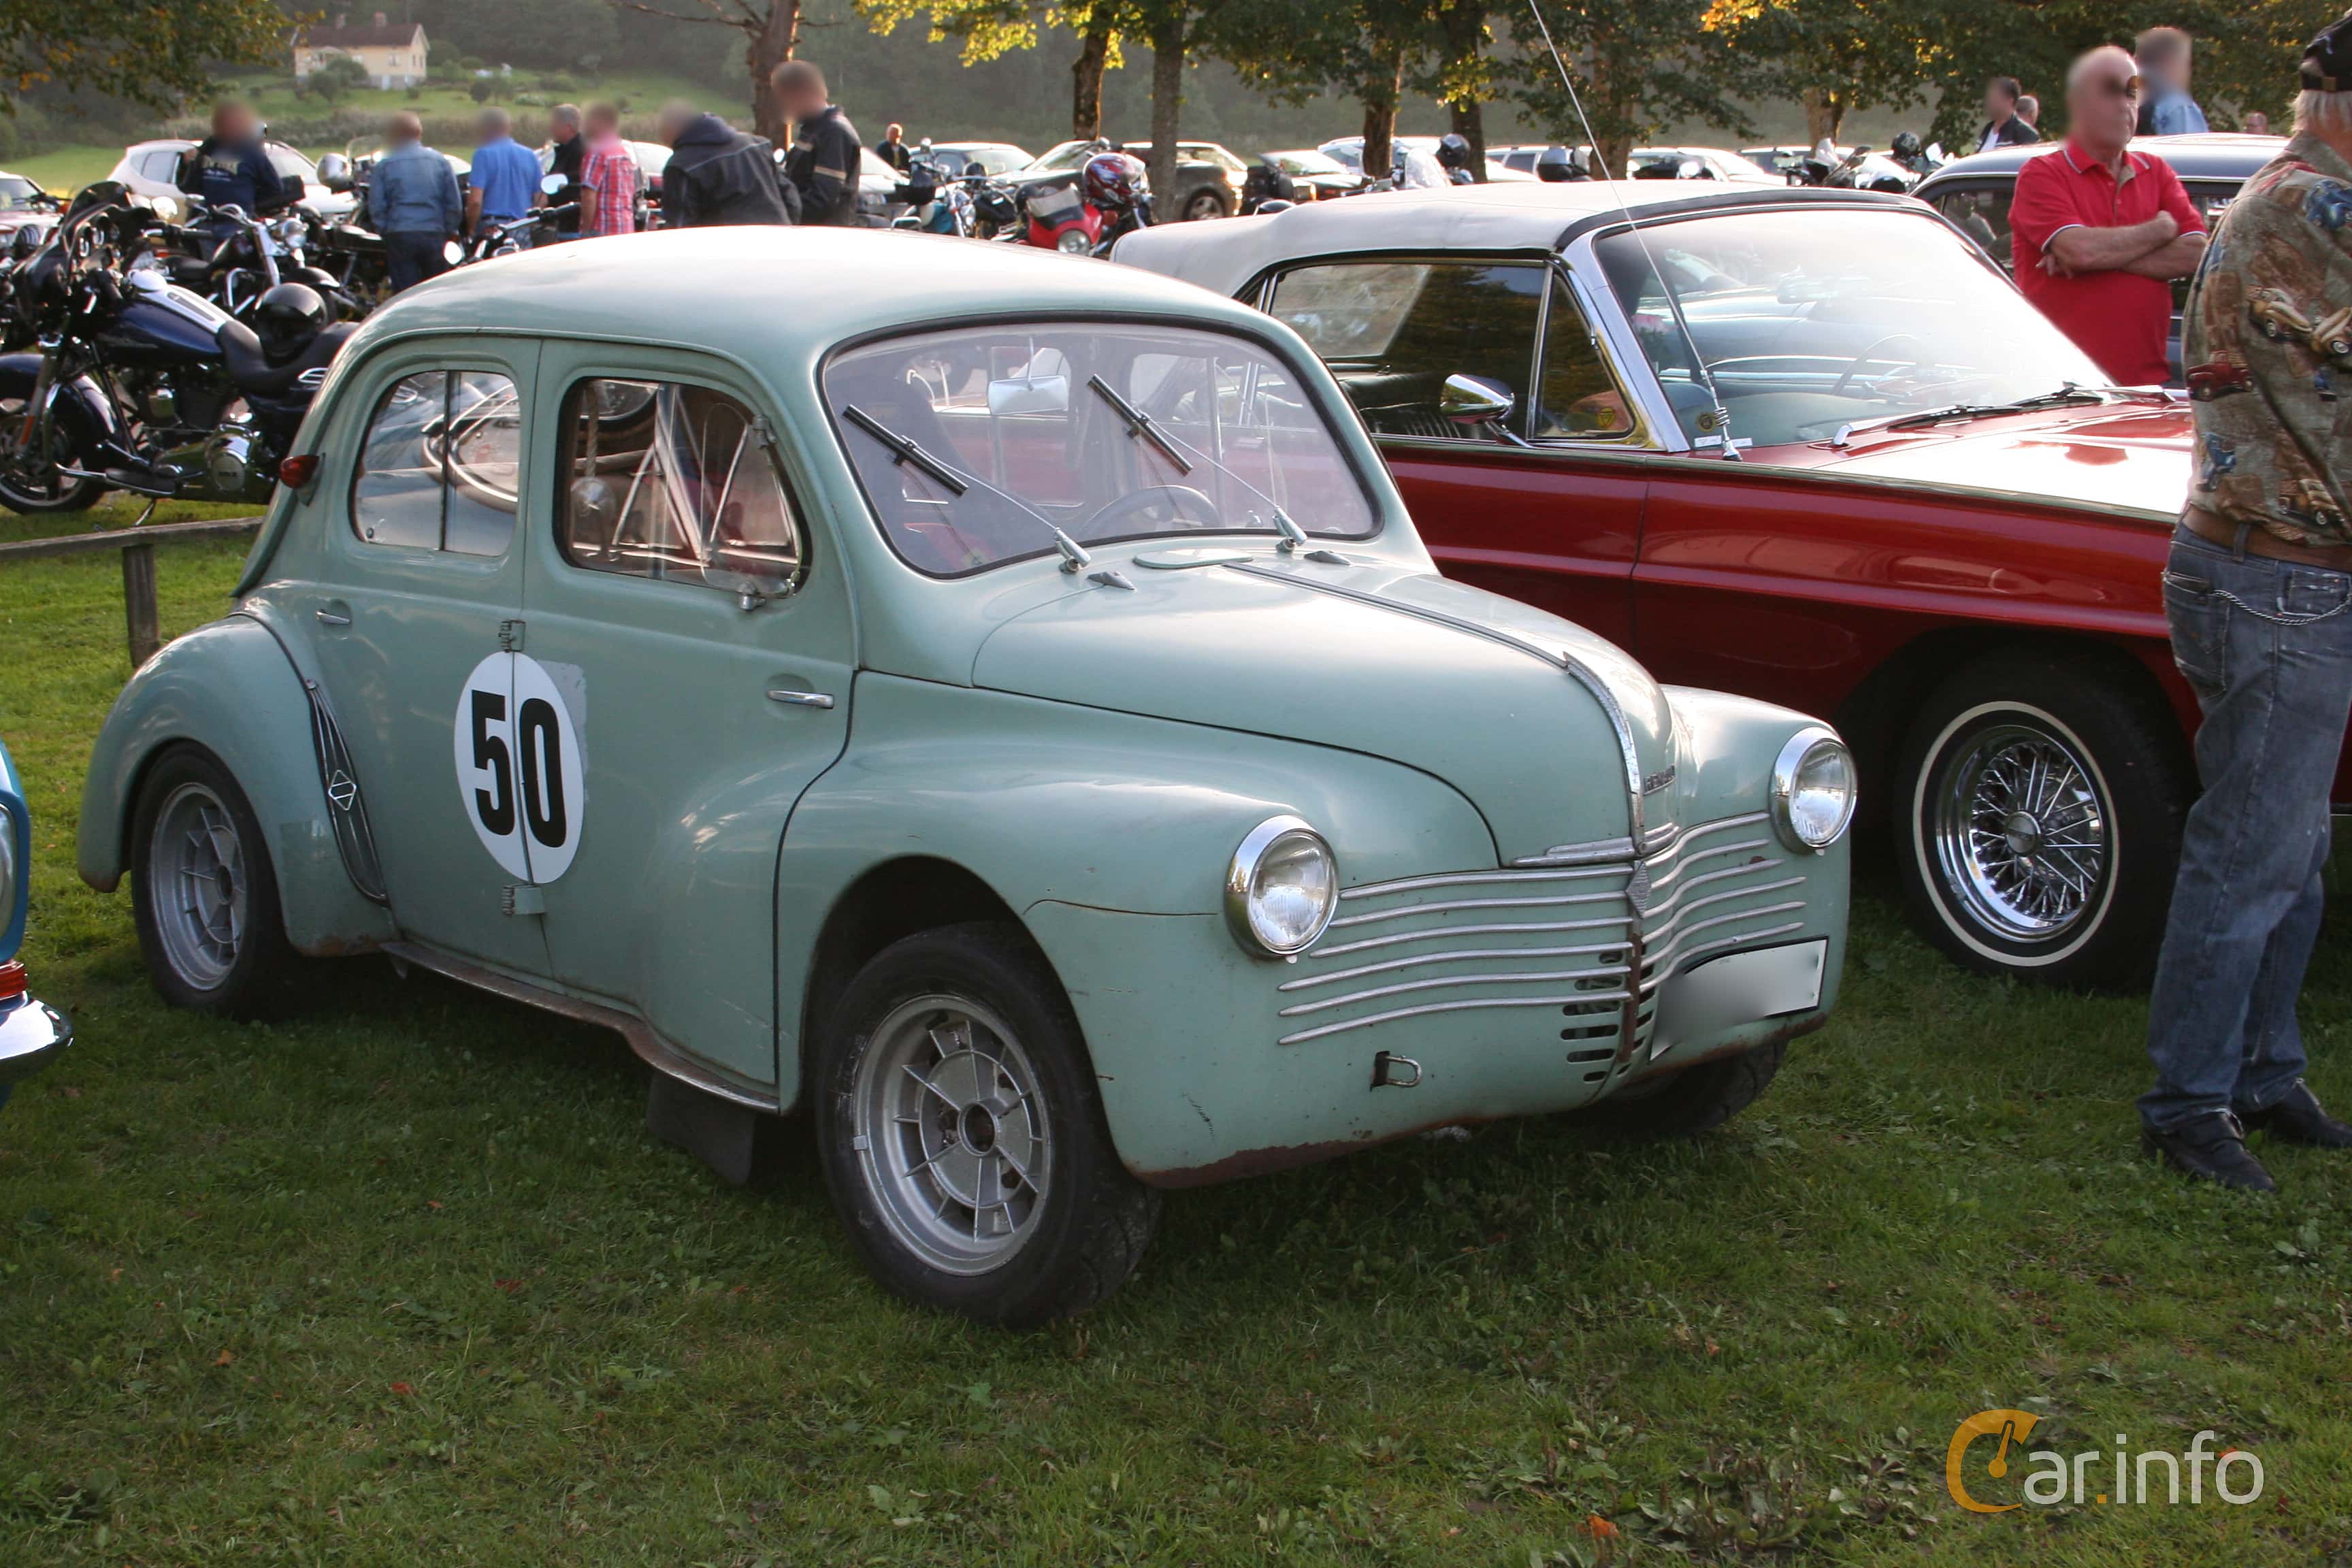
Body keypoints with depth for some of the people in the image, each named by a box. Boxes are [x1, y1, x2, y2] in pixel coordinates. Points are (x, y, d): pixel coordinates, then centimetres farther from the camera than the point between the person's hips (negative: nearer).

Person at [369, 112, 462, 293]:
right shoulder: (440, 161, 4)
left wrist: (384, 231, 8)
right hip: (435, 235, 2)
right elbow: (455, 203, 4)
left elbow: (376, 206, -3)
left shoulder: (383, 166, 0)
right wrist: (450, 231, 12)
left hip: (399, 237, -2)